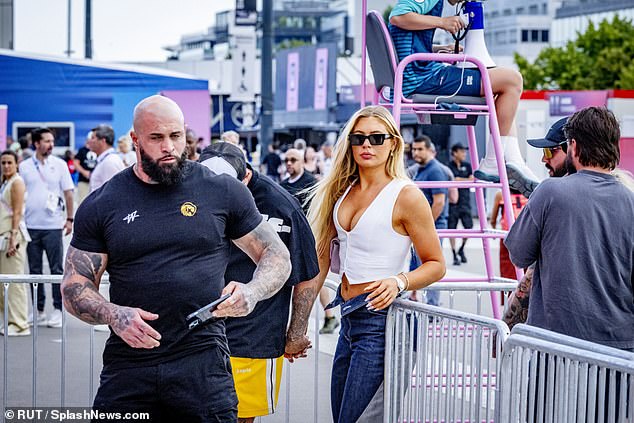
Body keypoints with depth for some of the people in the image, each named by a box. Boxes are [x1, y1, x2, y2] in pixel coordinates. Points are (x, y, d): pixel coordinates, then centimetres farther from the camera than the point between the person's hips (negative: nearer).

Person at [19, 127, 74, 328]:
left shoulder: (59, 164, 2)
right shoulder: (24, 166, 5)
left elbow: (68, 192, 3)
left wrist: (69, 218, -2)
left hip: (53, 225, -2)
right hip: (31, 225, 2)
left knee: (56, 269, -1)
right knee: (34, 270, 8)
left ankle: (58, 310, 5)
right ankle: (38, 310, 17)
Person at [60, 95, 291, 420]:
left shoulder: (222, 191, 4)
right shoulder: (101, 205, 5)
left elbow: (277, 255, 10)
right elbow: (74, 287, 7)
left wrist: (252, 292, -11)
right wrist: (114, 315, -14)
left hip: (203, 362, -1)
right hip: (128, 366, 1)